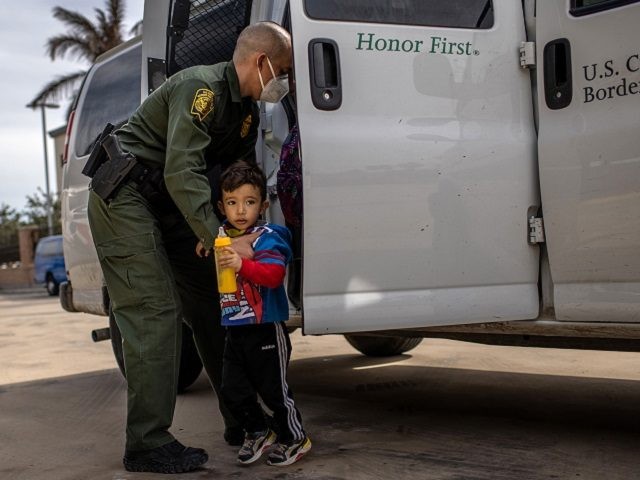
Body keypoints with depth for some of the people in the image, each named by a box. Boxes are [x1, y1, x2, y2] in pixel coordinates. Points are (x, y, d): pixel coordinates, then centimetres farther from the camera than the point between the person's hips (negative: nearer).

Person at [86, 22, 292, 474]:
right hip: (124, 196, -9)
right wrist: (220, 238, -35)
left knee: (212, 305, 8)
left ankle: (242, 420, 17)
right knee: (155, 314, -15)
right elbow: (182, 173, -30)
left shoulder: (247, 110, 9)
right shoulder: (201, 88, -21)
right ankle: (148, 444, -10)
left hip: (167, 205, 9)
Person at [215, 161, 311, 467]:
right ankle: (258, 433, 30)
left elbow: (275, 273, -29)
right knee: (233, 390, 9)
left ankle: (295, 438, 21)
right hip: (235, 330, 7)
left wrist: (242, 265, -41)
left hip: (266, 329, -7)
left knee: (273, 388, 2)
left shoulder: (267, 238, -13)